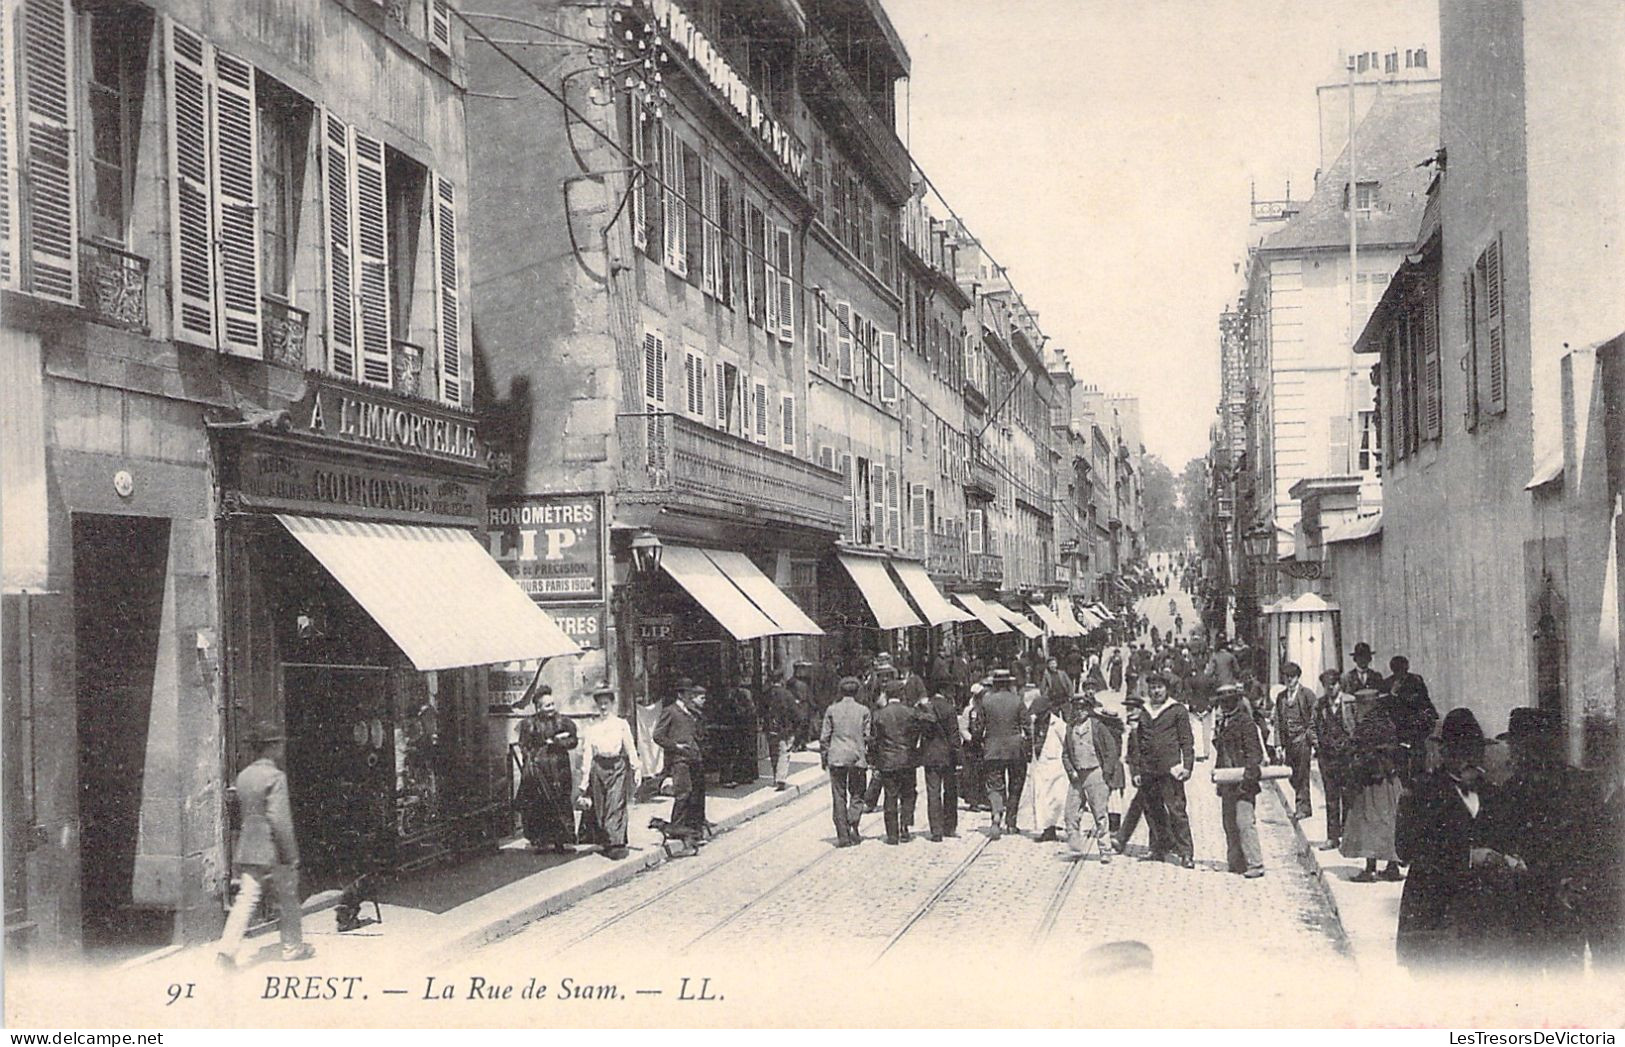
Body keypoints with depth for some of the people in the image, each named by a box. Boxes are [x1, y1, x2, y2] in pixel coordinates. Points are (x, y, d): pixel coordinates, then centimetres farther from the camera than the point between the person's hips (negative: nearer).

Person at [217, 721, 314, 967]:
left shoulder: (242, 776, 7)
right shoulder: (275, 777, -15)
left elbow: (241, 813, 15)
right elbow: (279, 820, -20)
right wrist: (290, 854, -14)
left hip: (247, 850, 6)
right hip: (274, 851, -6)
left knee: (245, 899, 2)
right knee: (287, 899, 11)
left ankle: (228, 948, -11)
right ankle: (293, 946, 23)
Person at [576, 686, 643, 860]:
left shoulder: (622, 724, 6)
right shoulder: (591, 728, 9)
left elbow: (630, 748, 6)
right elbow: (587, 754, 7)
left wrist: (636, 768, -3)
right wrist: (584, 783, 4)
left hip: (618, 766, -2)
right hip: (598, 768, 2)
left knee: (616, 806, -8)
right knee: (599, 806, 2)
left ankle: (616, 843, -7)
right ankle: (605, 841, 12)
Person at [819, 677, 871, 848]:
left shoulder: (832, 710, 1)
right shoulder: (863, 710, -1)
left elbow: (824, 737, 3)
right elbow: (867, 736, 2)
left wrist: (824, 757, 12)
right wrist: (868, 755, 16)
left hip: (836, 758, 1)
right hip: (857, 757, 0)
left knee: (839, 797, 5)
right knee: (856, 794, 11)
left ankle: (843, 835, 3)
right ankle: (853, 827, -7)